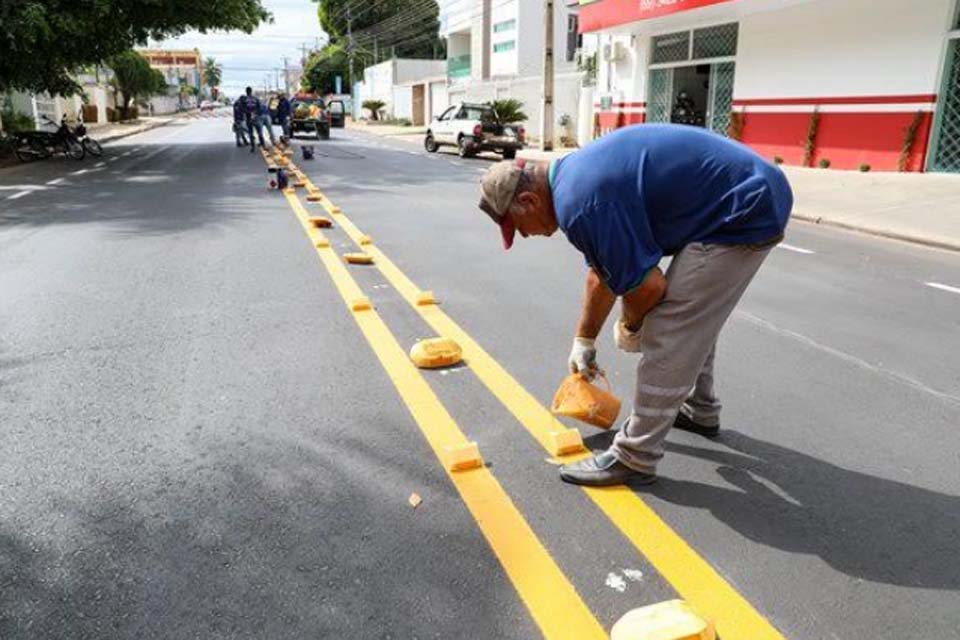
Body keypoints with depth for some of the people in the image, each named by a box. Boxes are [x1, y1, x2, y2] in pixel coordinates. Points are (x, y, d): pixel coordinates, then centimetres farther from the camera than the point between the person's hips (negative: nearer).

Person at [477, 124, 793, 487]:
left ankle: (633, 459, 3)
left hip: (743, 213, -11)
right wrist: (584, 342, 27)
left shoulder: (580, 204, -25)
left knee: (668, 332, -8)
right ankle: (700, 410, 43)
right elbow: (602, 274, 19)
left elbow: (648, 286, -19)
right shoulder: (575, 176, 9)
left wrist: (629, 328, 3)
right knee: (692, 315, 25)